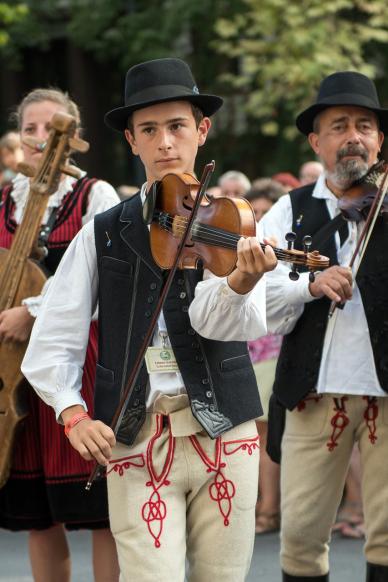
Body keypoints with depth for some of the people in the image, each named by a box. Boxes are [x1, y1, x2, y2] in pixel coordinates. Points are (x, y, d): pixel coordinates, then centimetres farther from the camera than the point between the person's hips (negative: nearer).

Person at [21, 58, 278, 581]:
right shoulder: (102, 235, 5)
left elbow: (217, 322, -14)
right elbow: (51, 346, 3)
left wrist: (243, 281, -35)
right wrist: (73, 412, -14)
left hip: (225, 431, 1)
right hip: (135, 435, -1)